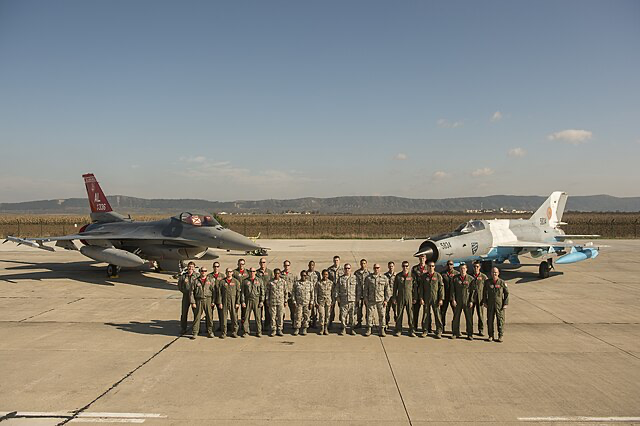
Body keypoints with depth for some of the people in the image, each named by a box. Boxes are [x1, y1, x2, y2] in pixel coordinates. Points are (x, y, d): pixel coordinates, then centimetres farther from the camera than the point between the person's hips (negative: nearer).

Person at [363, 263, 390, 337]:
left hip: (381, 300, 0)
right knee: (369, 315, 3)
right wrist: (365, 299, 2)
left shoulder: (384, 278, 4)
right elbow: (365, 289, 7)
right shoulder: (368, 278, 4)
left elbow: (387, 290, 6)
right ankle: (368, 329, 14)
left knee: (382, 315, 4)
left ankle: (382, 330, 16)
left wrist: (386, 300, 0)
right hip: (370, 300, 0)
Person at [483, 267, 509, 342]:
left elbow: (506, 294, 1)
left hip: (500, 305, -2)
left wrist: (506, 304, -5)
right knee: (490, 320, 5)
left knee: (500, 320, 2)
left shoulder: (502, 282, -3)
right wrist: (485, 302, 6)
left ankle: (500, 336, 12)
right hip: (490, 305, 2)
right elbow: (485, 293, 12)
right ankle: (491, 335, 16)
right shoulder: (487, 282, 4)